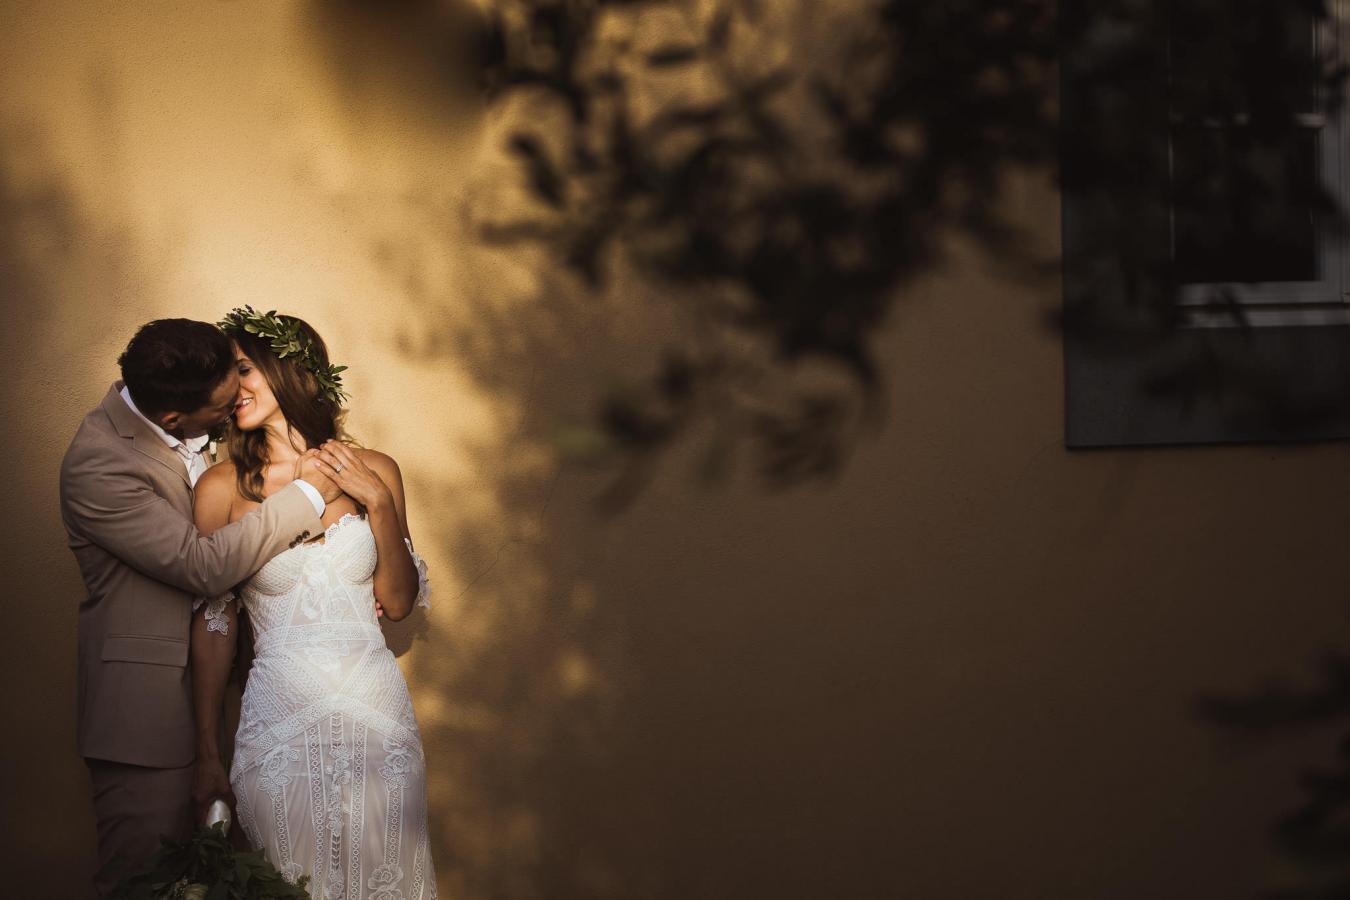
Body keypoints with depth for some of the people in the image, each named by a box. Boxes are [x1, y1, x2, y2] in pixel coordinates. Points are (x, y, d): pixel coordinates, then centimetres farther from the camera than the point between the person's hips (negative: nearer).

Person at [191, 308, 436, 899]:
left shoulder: (375, 473, 2)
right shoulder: (224, 487, -3)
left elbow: (399, 603, 5)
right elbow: (213, 623, 0)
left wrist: (379, 503, -8)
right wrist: (207, 753, 0)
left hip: (375, 708, 2)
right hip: (278, 716, -2)